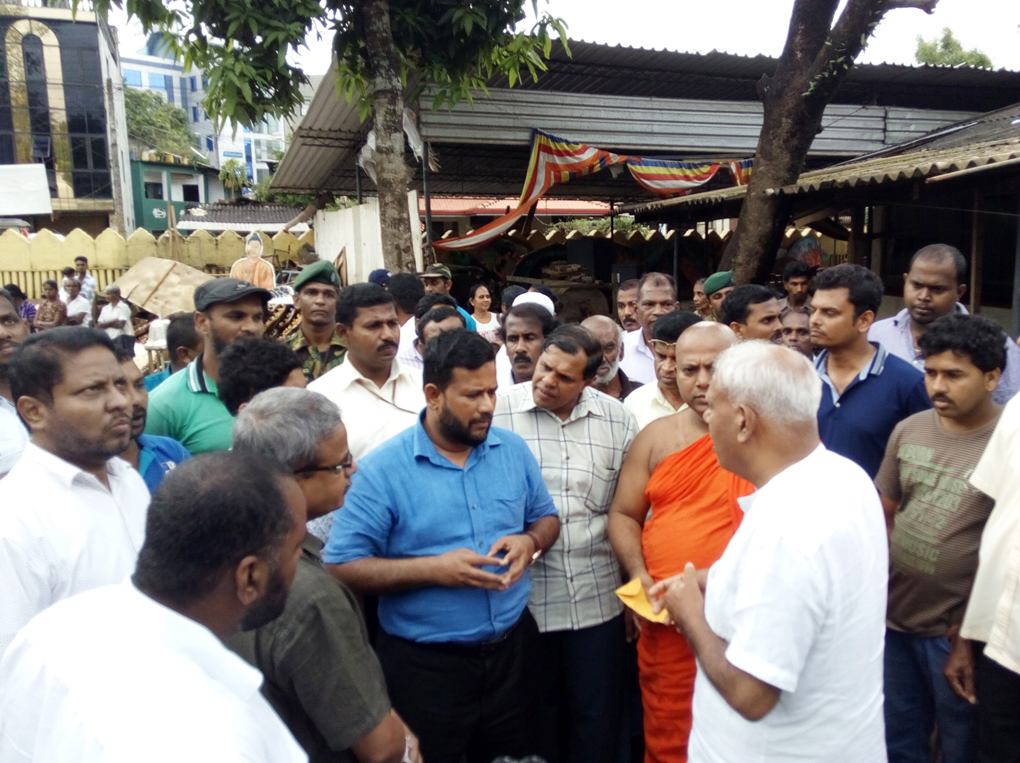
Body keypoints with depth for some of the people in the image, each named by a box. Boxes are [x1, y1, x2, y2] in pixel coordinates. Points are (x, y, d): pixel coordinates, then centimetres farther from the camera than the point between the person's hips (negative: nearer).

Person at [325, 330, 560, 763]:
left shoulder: (514, 450, -1)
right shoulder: (382, 470, -16)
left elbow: (547, 518, 11)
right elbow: (341, 568, -17)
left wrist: (529, 542, -12)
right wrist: (433, 568, -24)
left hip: (512, 648, 4)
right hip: (424, 664, -4)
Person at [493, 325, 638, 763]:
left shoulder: (617, 420, 0)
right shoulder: (497, 412, -10)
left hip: (598, 601, 2)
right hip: (523, 599, -2)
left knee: (599, 719, 16)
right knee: (534, 719, 18)